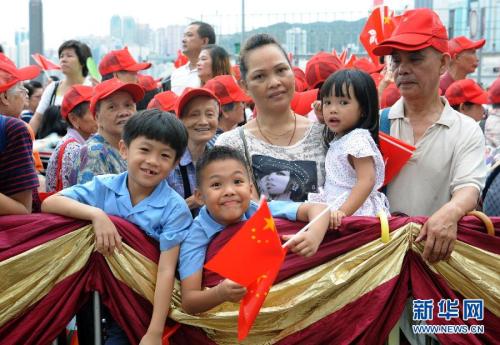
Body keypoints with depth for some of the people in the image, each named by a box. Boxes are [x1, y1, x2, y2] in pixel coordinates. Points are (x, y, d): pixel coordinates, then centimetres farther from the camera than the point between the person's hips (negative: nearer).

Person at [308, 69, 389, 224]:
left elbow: (366, 181, -23)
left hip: (355, 210, -8)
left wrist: (343, 211, -29)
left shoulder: (358, 140, -14)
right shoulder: (339, 138, 14)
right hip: (336, 208, 8)